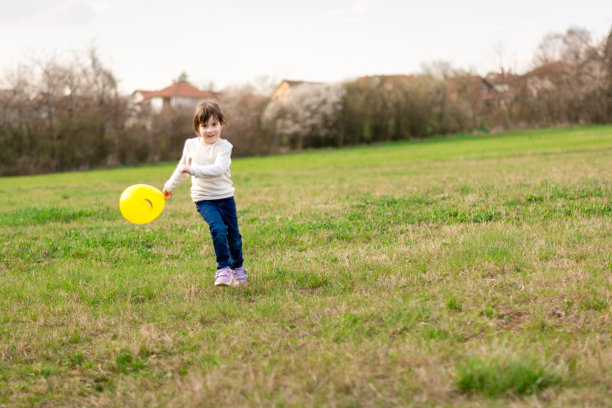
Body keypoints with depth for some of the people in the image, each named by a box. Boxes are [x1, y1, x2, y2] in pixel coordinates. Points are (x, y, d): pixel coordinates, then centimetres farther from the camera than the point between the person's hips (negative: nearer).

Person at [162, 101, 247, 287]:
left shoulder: (224, 146, -11)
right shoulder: (190, 145, -1)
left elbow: (218, 169, -29)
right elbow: (182, 168, 18)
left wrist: (193, 169, -37)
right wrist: (170, 186, 28)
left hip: (225, 197, 0)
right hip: (204, 199, 0)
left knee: (233, 235, 8)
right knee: (218, 228, -23)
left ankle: (237, 267, 34)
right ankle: (223, 268, -12)